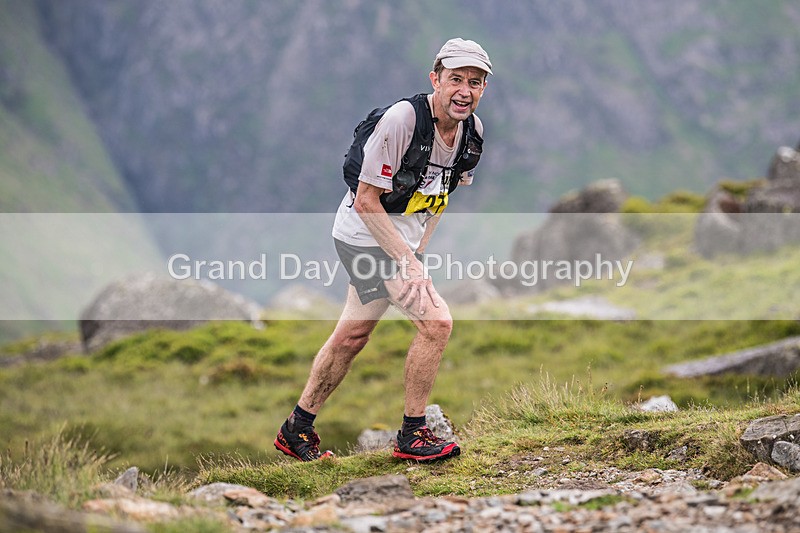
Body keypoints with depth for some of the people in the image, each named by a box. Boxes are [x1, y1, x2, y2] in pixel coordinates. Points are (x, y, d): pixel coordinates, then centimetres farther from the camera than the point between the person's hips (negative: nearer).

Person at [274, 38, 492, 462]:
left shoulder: (472, 130, -2)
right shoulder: (401, 119, -26)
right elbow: (366, 201, -23)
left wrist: (417, 252, 7)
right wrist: (407, 262, -24)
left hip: (403, 240, 8)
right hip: (366, 235, -8)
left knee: (352, 336, 16)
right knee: (436, 322, -17)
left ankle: (297, 430, 30)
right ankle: (412, 435, -4)